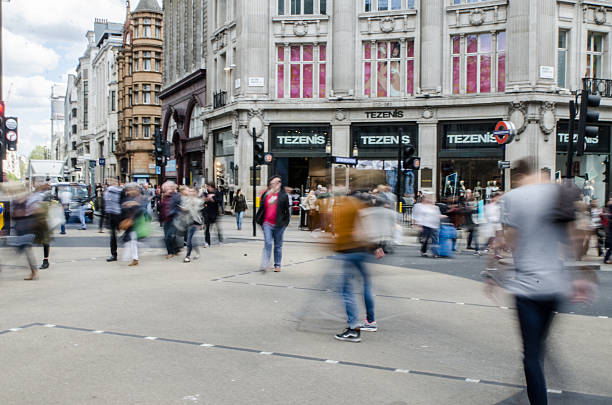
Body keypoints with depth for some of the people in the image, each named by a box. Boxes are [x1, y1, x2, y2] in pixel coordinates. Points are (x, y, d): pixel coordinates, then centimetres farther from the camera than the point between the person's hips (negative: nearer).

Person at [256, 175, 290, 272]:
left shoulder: (283, 196, 1)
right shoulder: (266, 195, 8)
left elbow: (286, 210, 5)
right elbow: (262, 208, 14)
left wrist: (285, 222, 1)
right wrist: (260, 220, 11)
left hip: (278, 224, -1)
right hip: (267, 223, 1)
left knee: (278, 245, 8)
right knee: (268, 243, -10)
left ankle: (277, 265, 19)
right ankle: (265, 264, -9)